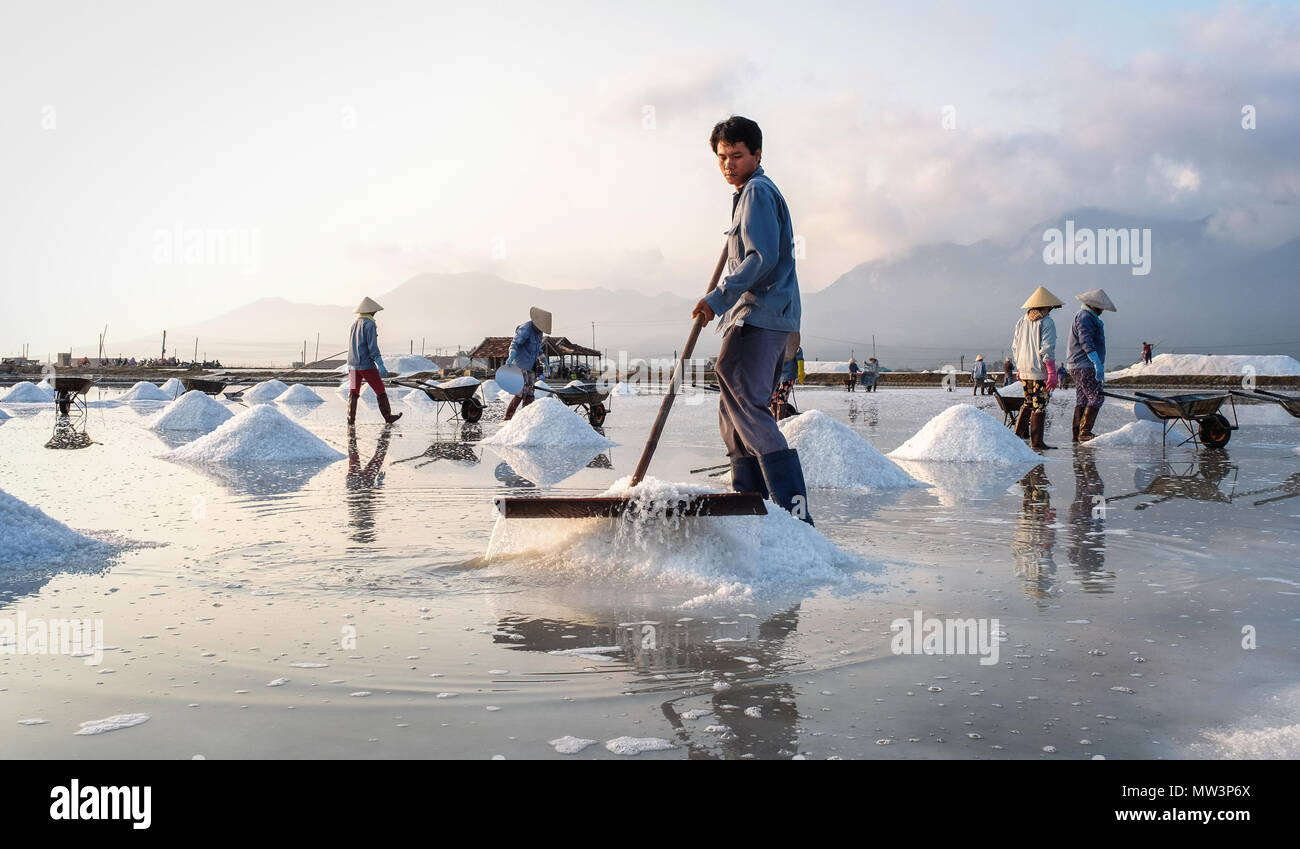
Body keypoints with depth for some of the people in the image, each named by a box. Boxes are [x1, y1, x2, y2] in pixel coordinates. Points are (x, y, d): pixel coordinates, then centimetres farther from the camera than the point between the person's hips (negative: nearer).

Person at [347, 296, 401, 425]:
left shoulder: (354, 324, 13)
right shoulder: (369, 324, -10)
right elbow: (372, 347, -18)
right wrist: (380, 365, -21)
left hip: (352, 364, 7)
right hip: (367, 365, -7)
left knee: (353, 393, 7)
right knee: (380, 391, 5)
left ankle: (351, 419, -2)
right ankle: (388, 417, 12)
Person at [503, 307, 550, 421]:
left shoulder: (538, 331, 12)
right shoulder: (525, 329, -16)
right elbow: (515, 343, -28)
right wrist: (511, 358, -43)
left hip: (531, 367, 9)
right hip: (521, 366, -9)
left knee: (530, 394, 7)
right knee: (521, 393, -14)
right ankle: (507, 418, -9)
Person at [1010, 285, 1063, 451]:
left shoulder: (1022, 321, 10)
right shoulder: (1047, 322, -10)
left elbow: (1015, 347, 14)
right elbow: (1047, 350, -16)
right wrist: (1052, 373, -15)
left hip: (1024, 371, 6)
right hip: (1040, 371, -6)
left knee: (1028, 403, 20)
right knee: (1039, 406, -1)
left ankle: (1018, 434, 18)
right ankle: (1036, 442, 1)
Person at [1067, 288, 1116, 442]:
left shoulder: (1088, 317, 22)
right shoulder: (1085, 317, -13)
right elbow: (1086, 342, -24)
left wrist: (1100, 366, 30)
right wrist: (1097, 363, -31)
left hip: (1077, 366, 11)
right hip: (1084, 367, -11)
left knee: (1082, 399, 11)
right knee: (1096, 398, -12)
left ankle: (1077, 433, 13)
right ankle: (1084, 432, -13)